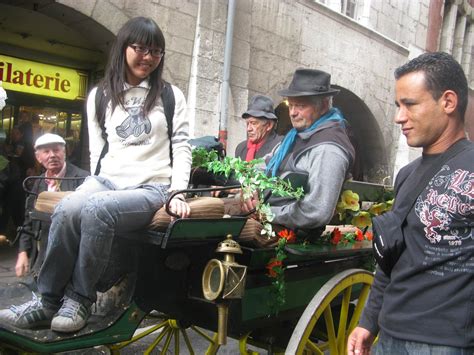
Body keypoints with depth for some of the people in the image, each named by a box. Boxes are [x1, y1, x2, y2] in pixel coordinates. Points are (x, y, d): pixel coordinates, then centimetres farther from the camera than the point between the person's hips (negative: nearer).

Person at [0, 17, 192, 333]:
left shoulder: (171, 96, 10)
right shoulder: (99, 96, 16)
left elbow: (182, 148, 3)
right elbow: (97, 151, 15)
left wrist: (177, 192, -9)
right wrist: (97, 185, 0)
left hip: (151, 187, -2)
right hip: (107, 180, 3)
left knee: (96, 210, -35)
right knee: (67, 209, -32)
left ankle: (79, 300, -18)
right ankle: (48, 301, -17)